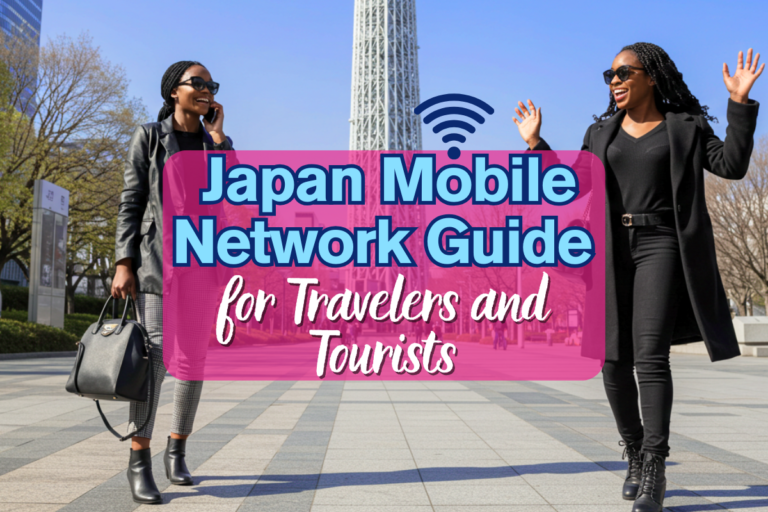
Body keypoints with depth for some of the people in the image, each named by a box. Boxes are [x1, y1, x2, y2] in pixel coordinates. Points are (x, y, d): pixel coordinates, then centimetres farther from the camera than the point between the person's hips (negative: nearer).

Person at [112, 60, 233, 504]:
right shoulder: (148, 137, 5)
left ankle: (177, 451, 17)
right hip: (158, 256, -4)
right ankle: (140, 460, -8)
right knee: (158, 350, -16)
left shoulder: (216, 143, 14)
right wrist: (124, 263, -9)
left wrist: (216, 135, -2)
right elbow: (131, 203, 0)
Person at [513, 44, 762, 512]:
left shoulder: (686, 127, 8)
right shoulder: (601, 133, 17)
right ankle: (636, 455, 22)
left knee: (650, 356, -18)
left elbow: (732, 165, -4)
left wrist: (741, 103, -10)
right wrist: (536, 144, 13)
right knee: (614, 363, 1)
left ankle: (654, 475, -12)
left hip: (660, 247, -3)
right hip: (611, 254, 4)